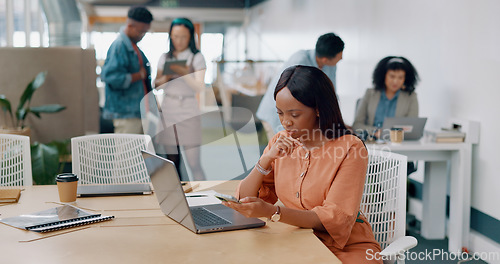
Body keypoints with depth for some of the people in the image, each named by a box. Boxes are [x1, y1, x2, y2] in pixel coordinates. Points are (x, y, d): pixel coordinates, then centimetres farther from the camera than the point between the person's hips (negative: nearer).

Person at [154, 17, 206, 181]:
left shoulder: (197, 58, 2)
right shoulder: (165, 58, 13)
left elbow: (200, 88, -8)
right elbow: (156, 84, 17)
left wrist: (185, 74, -23)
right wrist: (164, 79, -4)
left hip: (188, 112, -4)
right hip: (168, 111, 4)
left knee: (193, 163, -8)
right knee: (172, 162, 6)